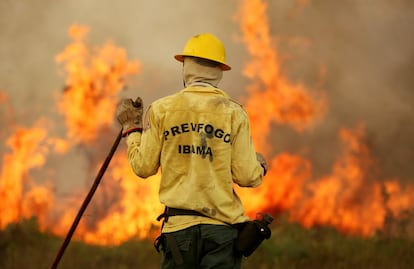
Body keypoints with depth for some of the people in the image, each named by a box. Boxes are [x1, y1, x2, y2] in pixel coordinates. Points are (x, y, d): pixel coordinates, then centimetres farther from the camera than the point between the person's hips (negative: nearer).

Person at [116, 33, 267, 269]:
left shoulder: (162, 109, 2)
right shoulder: (234, 113, 0)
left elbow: (143, 167, 5)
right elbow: (246, 177, -2)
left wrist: (132, 128, 20)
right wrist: (260, 166, 22)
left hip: (178, 225, 1)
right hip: (222, 226, -1)